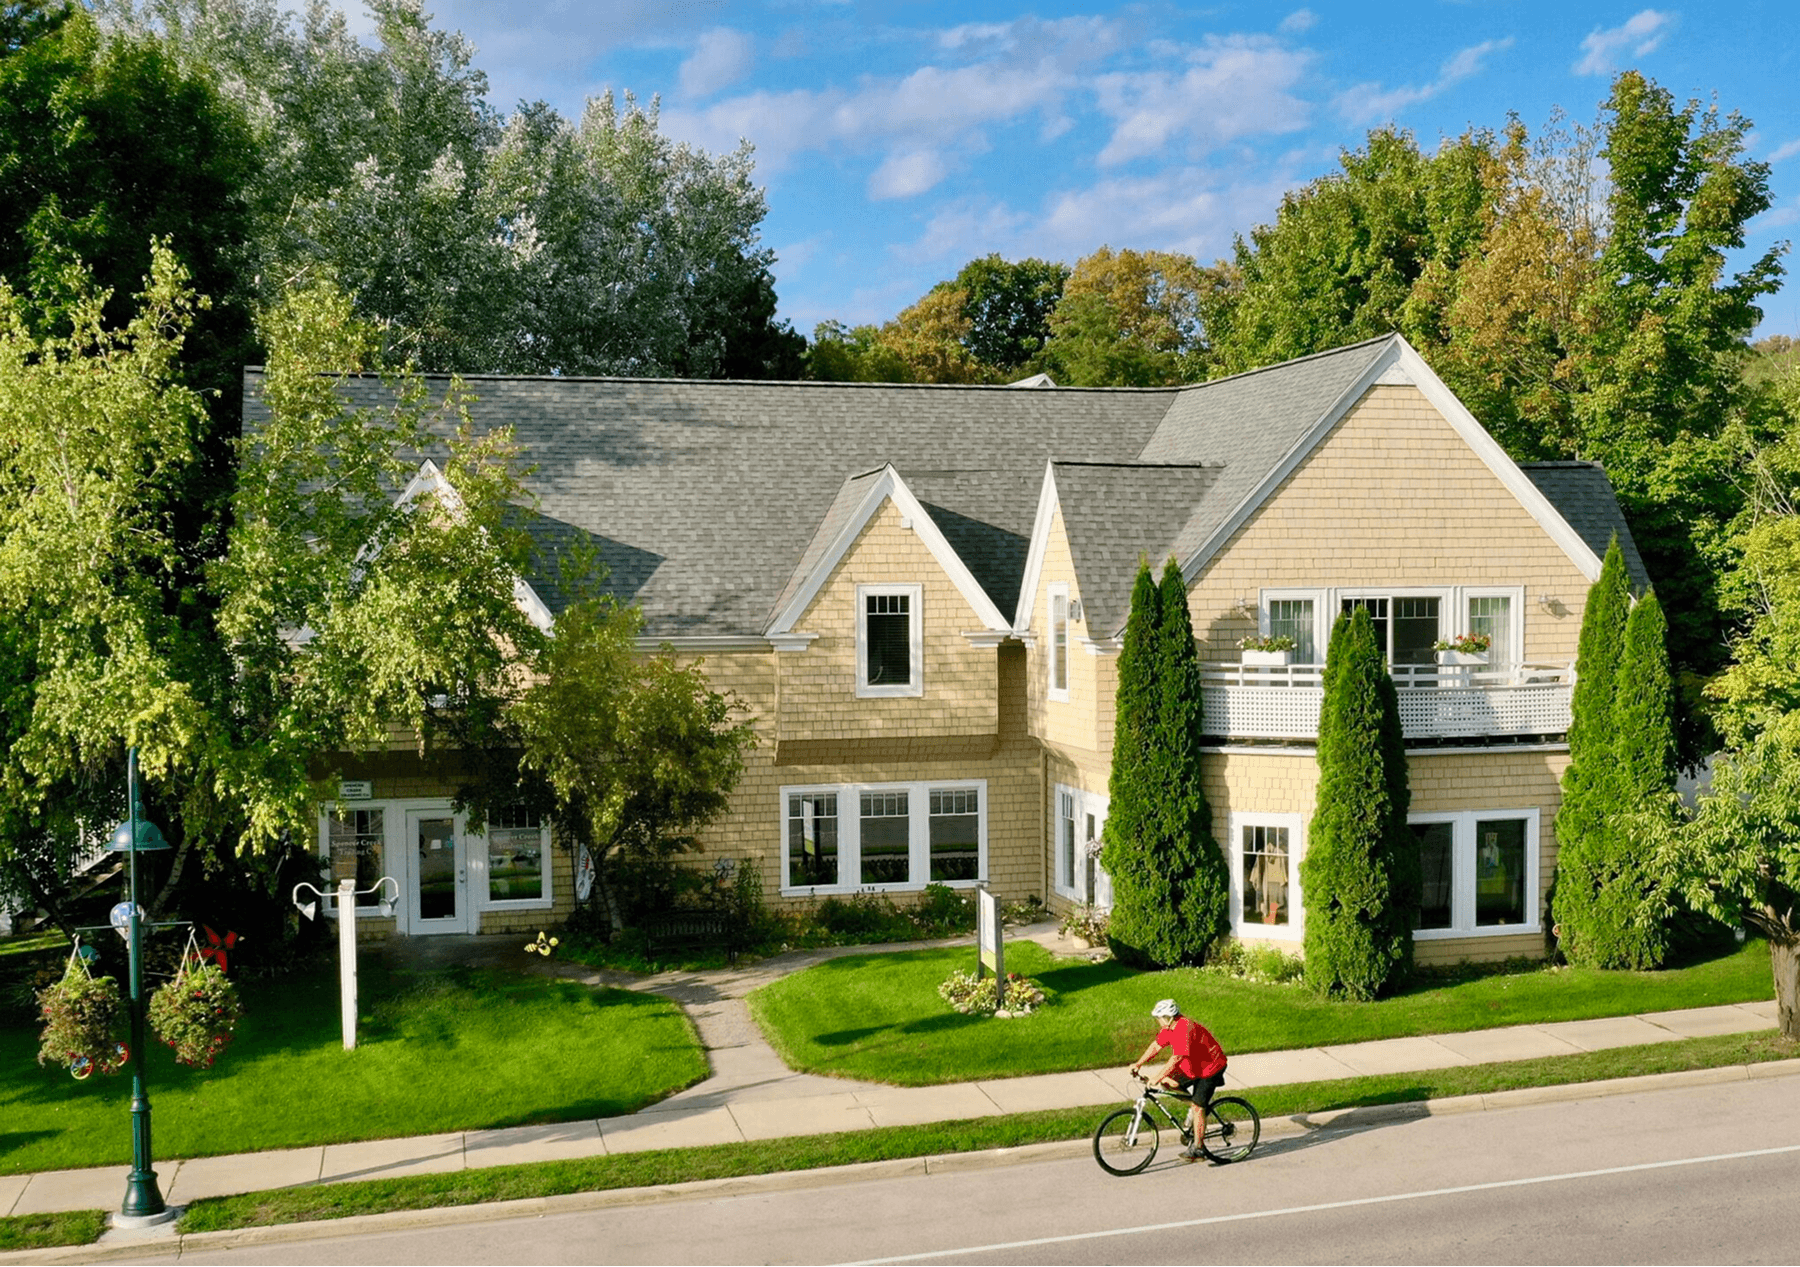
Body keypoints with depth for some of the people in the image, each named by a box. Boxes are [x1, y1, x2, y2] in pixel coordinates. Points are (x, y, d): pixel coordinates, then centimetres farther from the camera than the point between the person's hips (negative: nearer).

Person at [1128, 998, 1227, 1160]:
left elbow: (1177, 1058, -35)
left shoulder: (1185, 1028, -31)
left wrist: (1158, 1077, -34)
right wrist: (1138, 1064, 0)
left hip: (1210, 1068, -9)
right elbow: (1156, 1045, 7)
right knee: (1167, 1082, -2)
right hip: (1192, 1067, 9)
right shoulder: (1170, 1027, -2)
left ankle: (1196, 1149, -4)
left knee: (1197, 1107, -11)